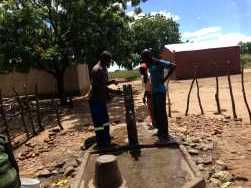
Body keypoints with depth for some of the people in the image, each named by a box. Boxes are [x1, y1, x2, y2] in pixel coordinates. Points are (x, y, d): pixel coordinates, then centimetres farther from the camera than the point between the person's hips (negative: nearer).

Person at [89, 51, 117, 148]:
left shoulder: (103, 69, 12)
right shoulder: (96, 70, -20)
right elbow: (99, 87, -25)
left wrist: (111, 82, 2)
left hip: (102, 99, 10)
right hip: (95, 100, -10)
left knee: (105, 119, 17)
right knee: (98, 121, 0)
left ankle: (106, 139, 29)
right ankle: (101, 142, 11)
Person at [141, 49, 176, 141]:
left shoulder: (159, 63, -11)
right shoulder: (150, 65, 13)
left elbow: (173, 66, -19)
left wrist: (165, 79, -18)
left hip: (160, 91, -9)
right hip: (153, 91, 9)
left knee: (161, 112, -3)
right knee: (155, 112, 13)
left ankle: (164, 134, 7)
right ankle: (160, 131, 28)